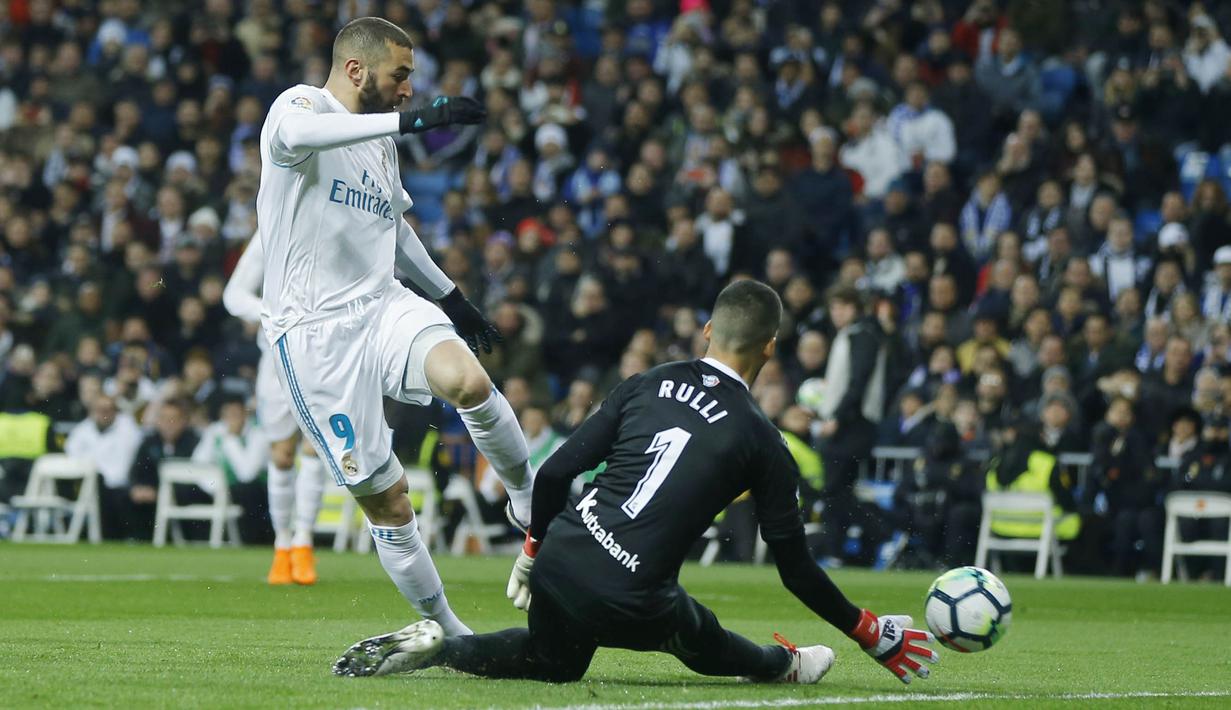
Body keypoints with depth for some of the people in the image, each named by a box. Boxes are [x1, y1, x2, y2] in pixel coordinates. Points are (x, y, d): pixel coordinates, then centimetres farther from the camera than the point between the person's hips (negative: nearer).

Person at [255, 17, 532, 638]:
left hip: (384, 307, 6)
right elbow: (294, 135, -34)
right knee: (383, 495, -6)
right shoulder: (301, 104, -7)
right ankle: (446, 631, 8)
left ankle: (531, 504, -9)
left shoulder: (381, 141, 18)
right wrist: (409, 120, -40)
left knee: (468, 380, -28)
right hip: (314, 334, -5)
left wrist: (449, 294, 39)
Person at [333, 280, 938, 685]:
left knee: (555, 660, 29)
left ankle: (435, 646, 11)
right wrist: (870, 633, 16)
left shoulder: (648, 385, 8)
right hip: (627, 598, -3)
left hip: (559, 558, 4)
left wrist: (531, 552, 23)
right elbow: (794, 565, 5)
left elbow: (556, 472, 6)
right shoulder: (761, 440, 0)